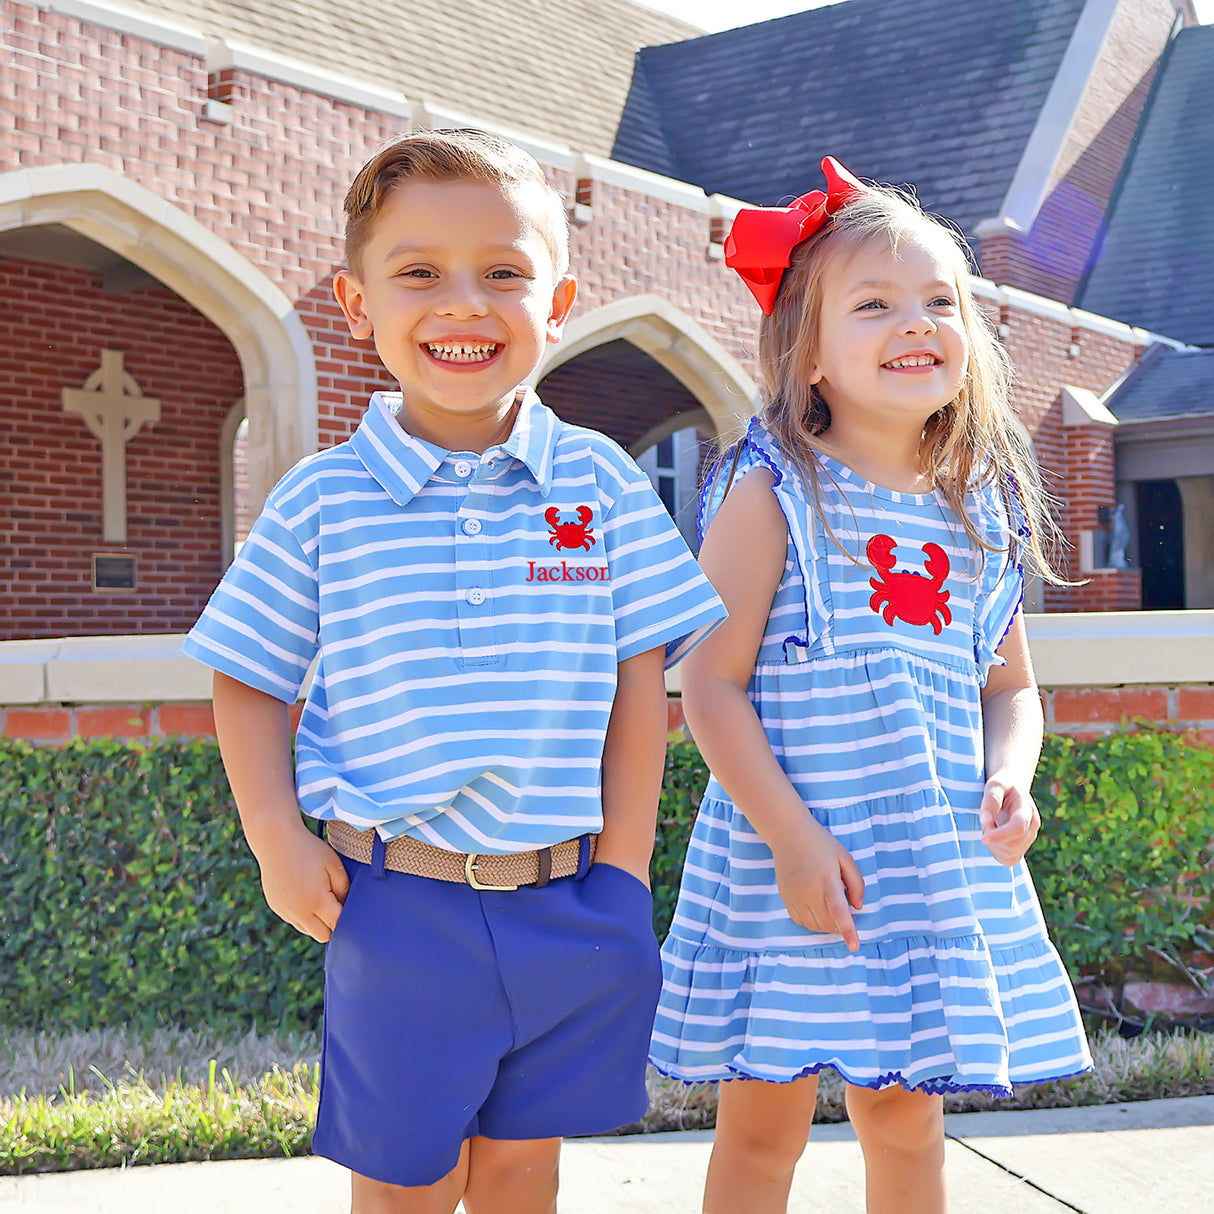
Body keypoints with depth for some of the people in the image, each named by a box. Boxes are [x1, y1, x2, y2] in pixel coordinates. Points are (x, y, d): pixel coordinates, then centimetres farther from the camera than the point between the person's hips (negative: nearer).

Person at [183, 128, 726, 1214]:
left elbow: (639, 677, 1)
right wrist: (279, 842, -8)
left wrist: (623, 868, -1)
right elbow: (250, 683, 3)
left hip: (568, 896, 1)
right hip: (397, 901, -1)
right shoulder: (322, 501, -4)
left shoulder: (600, 482, -1)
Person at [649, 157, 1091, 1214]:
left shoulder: (984, 512, 9)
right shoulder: (773, 494, -8)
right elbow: (710, 687, -11)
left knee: (907, 1122, 15)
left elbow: (1011, 687, 17)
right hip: (788, 859, -5)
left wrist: (1010, 779, -3)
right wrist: (791, 836, -17)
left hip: (943, 867, 5)